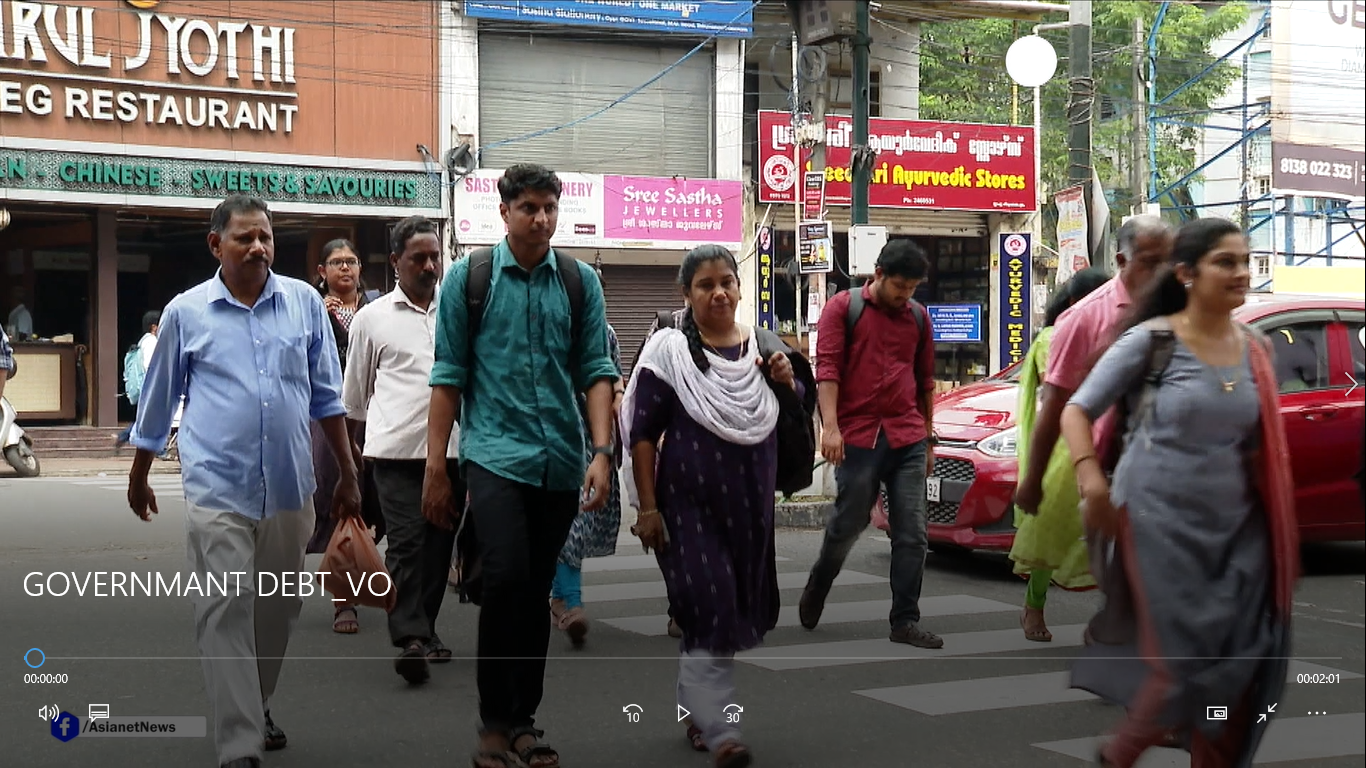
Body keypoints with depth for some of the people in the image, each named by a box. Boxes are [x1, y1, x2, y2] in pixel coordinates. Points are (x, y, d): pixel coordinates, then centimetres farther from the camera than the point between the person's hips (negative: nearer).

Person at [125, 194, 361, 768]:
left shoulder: (305, 302, 5)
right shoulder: (186, 312, 1)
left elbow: (327, 395, 11)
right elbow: (157, 403, 11)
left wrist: (348, 473, 10)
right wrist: (138, 478, 18)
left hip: (290, 486, 3)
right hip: (218, 487, -3)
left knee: (278, 609, 14)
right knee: (226, 613, -7)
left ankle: (257, 704, 35)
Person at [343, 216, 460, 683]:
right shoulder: (372, 318, 6)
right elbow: (354, 396, 13)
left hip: (452, 448, 3)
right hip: (397, 450, -3)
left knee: (439, 544, 9)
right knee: (405, 543, -10)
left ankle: (425, 629, 22)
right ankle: (411, 639, -12)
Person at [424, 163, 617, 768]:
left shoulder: (581, 282, 7)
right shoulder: (469, 277, 2)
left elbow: (596, 372, 5)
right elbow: (449, 376, 2)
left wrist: (601, 453, -7)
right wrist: (435, 469, 0)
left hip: (560, 463, 3)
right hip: (495, 453, -3)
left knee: (537, 592, 9)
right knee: (506, 578, -17)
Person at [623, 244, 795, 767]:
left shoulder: (764, 347, 7)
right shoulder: (669, 350, -7)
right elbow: (643, 433, -8)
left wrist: (787, 384, -6)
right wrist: (647, 508, -12)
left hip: (749, 505, 5)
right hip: (689, 503, -5)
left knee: (736, 610, 13)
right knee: (710, 609, -11)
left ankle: (697, 712, 30)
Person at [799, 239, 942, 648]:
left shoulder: (918, 317, 14)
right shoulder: (843, 307, 1)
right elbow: (827, 368, -7)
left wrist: (928, 438, 21)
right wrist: (830, 426, -17)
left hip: (908, 439, 4)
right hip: (858, 437, -4)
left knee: (912, 533, -1)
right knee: (847, 524, 5)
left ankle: (906, 621, 5)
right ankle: (816, 590, 32)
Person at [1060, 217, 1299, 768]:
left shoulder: (1256, 348, 7)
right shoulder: (1150, 340, -8)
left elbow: (1263, 444, 17)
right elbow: (1077, 410, -6)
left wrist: (1279, 528, 12)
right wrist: (1092, 480, -21)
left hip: (1237, 527, 5)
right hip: (1160, 522, -5)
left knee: (1245, 665, 2)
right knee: (1182, 668, -4)